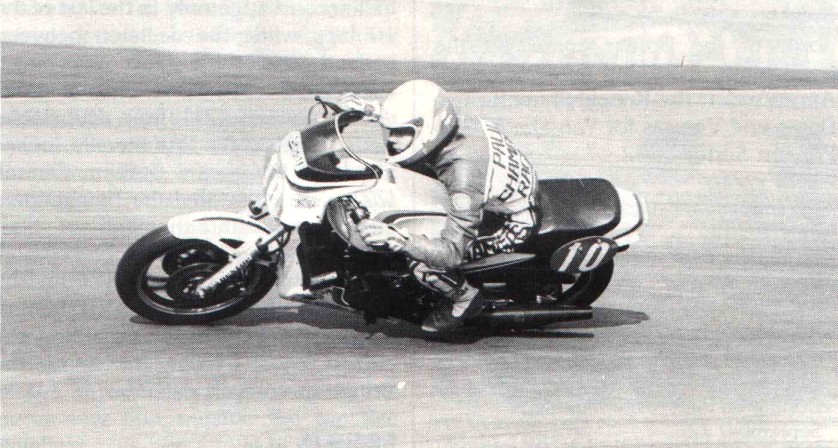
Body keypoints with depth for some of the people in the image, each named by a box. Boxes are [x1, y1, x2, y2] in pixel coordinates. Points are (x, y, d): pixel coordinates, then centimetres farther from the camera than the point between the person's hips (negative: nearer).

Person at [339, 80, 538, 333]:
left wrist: (398, 240, -50)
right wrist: (373, 110, 2)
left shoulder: (464, 174, -38)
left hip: (513, 224, -9)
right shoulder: (456, 126, -14)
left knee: (424, 265, -24)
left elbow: (452, 253, -39)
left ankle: (465, 299, 8)